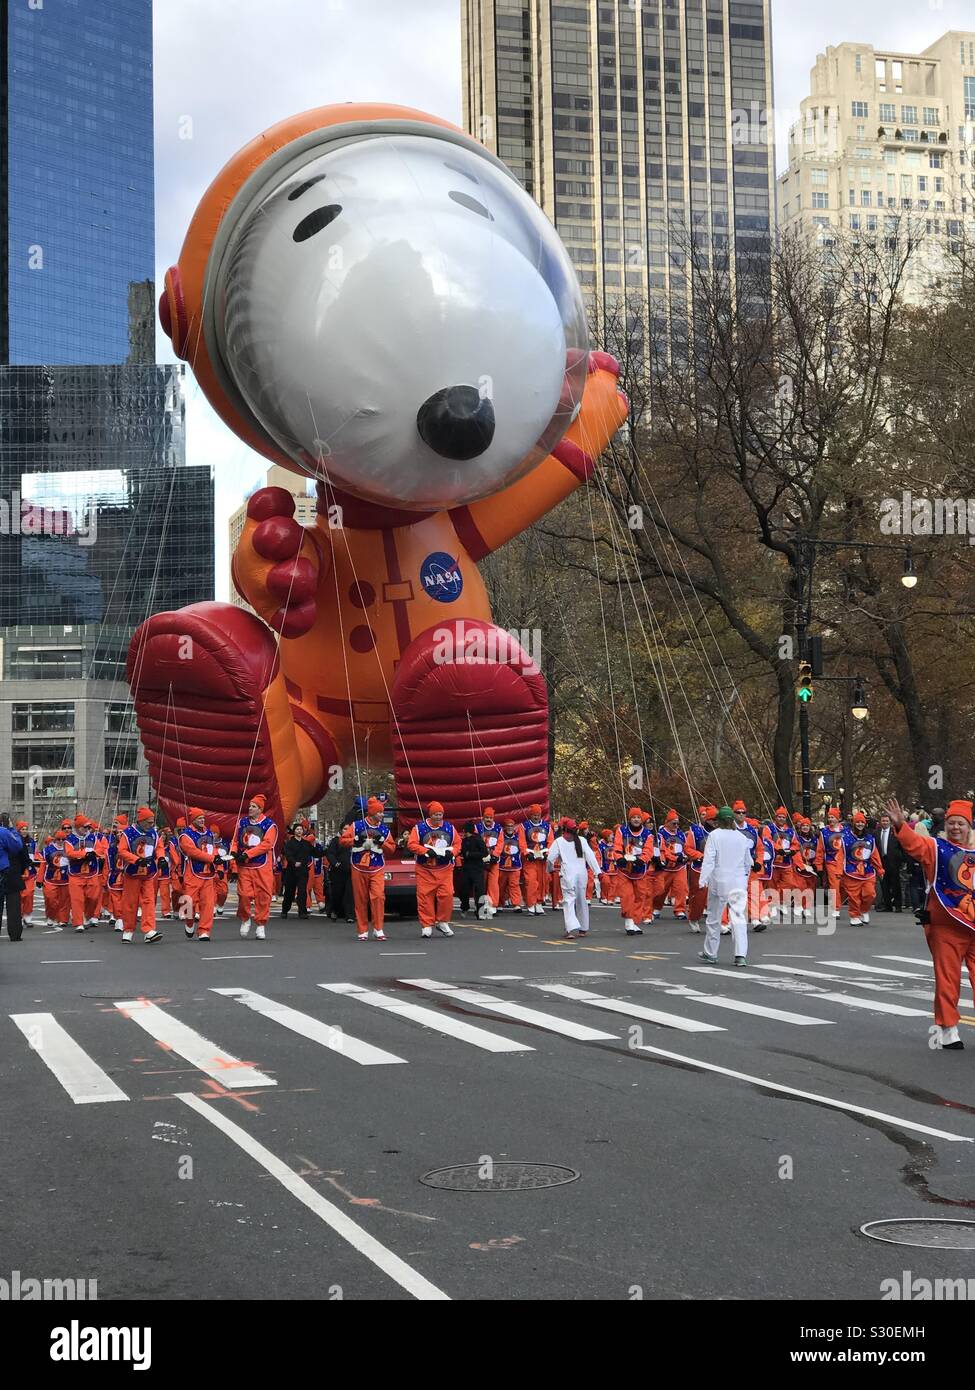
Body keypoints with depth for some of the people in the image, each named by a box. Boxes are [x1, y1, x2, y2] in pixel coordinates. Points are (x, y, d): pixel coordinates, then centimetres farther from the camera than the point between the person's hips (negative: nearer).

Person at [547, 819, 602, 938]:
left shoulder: (558, 842, 0)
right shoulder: (582, 840, 7)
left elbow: (550, 858, 0)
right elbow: (590, 856, 1)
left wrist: (550, 869, 20)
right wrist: (597, 871, 1)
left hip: (568, 874, -4)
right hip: (582, 873, 4)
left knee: (569, 901, -7)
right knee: (582, 900, 16)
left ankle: (572, 928, -25)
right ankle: (583, 928, 25)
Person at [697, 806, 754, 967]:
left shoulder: (714, 835, -6)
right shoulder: (742, 837, 5)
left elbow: (708, 860, -12)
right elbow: (748, 862, 14)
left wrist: (703, 880, -13)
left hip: (719, 882, -2)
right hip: (739, 883, 2)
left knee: (714, 918, 11)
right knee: (738, 918, -1)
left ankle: (710, 954, 21)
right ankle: (741, 955, -11)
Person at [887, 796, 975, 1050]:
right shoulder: (935, 847, -1)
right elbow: (913, 843, -20)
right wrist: (900, 826, -38)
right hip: (946, 926, -4)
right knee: (947, 979, 1)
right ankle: (947, 1029, 11)